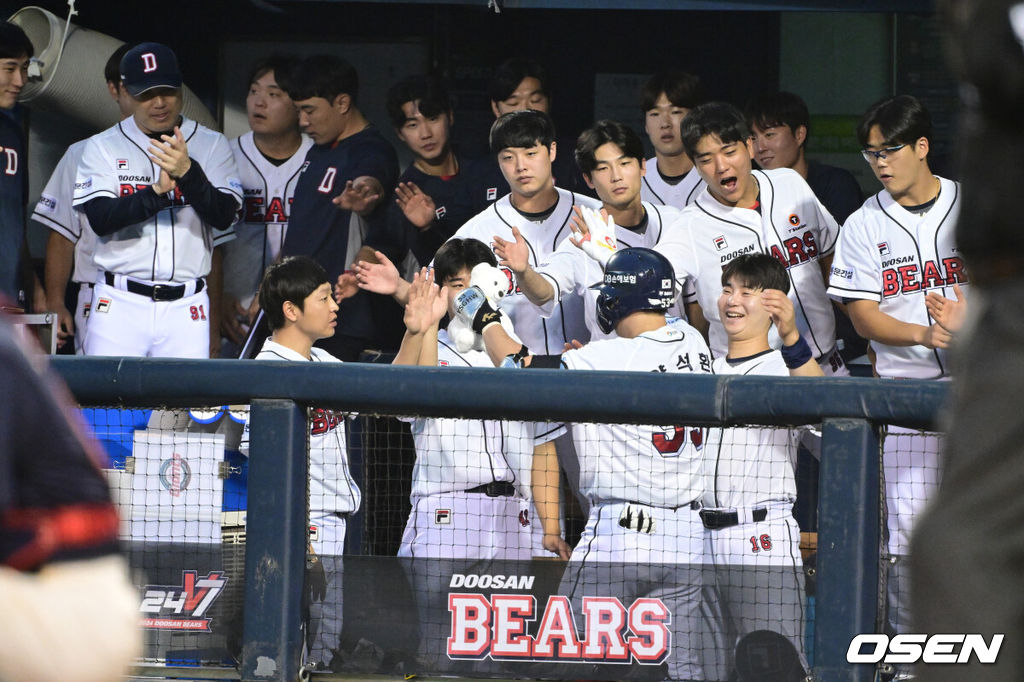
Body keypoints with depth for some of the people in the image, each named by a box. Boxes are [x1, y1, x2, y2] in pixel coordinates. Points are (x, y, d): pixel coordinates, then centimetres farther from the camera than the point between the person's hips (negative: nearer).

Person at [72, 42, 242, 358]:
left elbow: (223, 218, -5)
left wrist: (188, 172, -22)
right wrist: (157, 192, -22)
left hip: (186, 308, 1)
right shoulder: (102, 147, 6)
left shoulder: (212, 145, 8)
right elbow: (100, 219, -8)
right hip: (120, 305, -1)